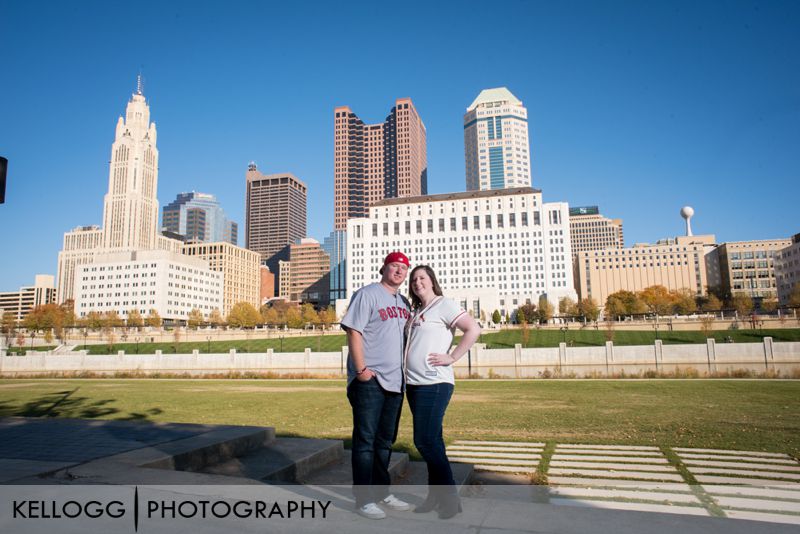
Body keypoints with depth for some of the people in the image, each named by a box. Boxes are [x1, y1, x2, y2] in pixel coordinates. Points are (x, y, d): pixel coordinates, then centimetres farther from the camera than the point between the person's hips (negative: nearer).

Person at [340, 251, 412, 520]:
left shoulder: (403, 302, 16)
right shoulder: (367, 294, -6)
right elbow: (354, 332, -13)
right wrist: (361, 369, -19)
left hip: (395, 380, 8)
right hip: (369, 380, -8)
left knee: (385, 441, 17)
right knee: (365, 440, 0)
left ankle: (381, 492, 29)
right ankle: (363, 499, 10)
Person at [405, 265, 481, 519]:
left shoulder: (443, 305, -5)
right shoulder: (415, 312, 18)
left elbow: (474, 330, -15)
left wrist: (451, 358, -16)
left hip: (434, 383, -8)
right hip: (413, 383, 8)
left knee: (426, 441, -9)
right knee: (430, 441, 12)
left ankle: (450, 498, 4)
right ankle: (436, 496, 21)